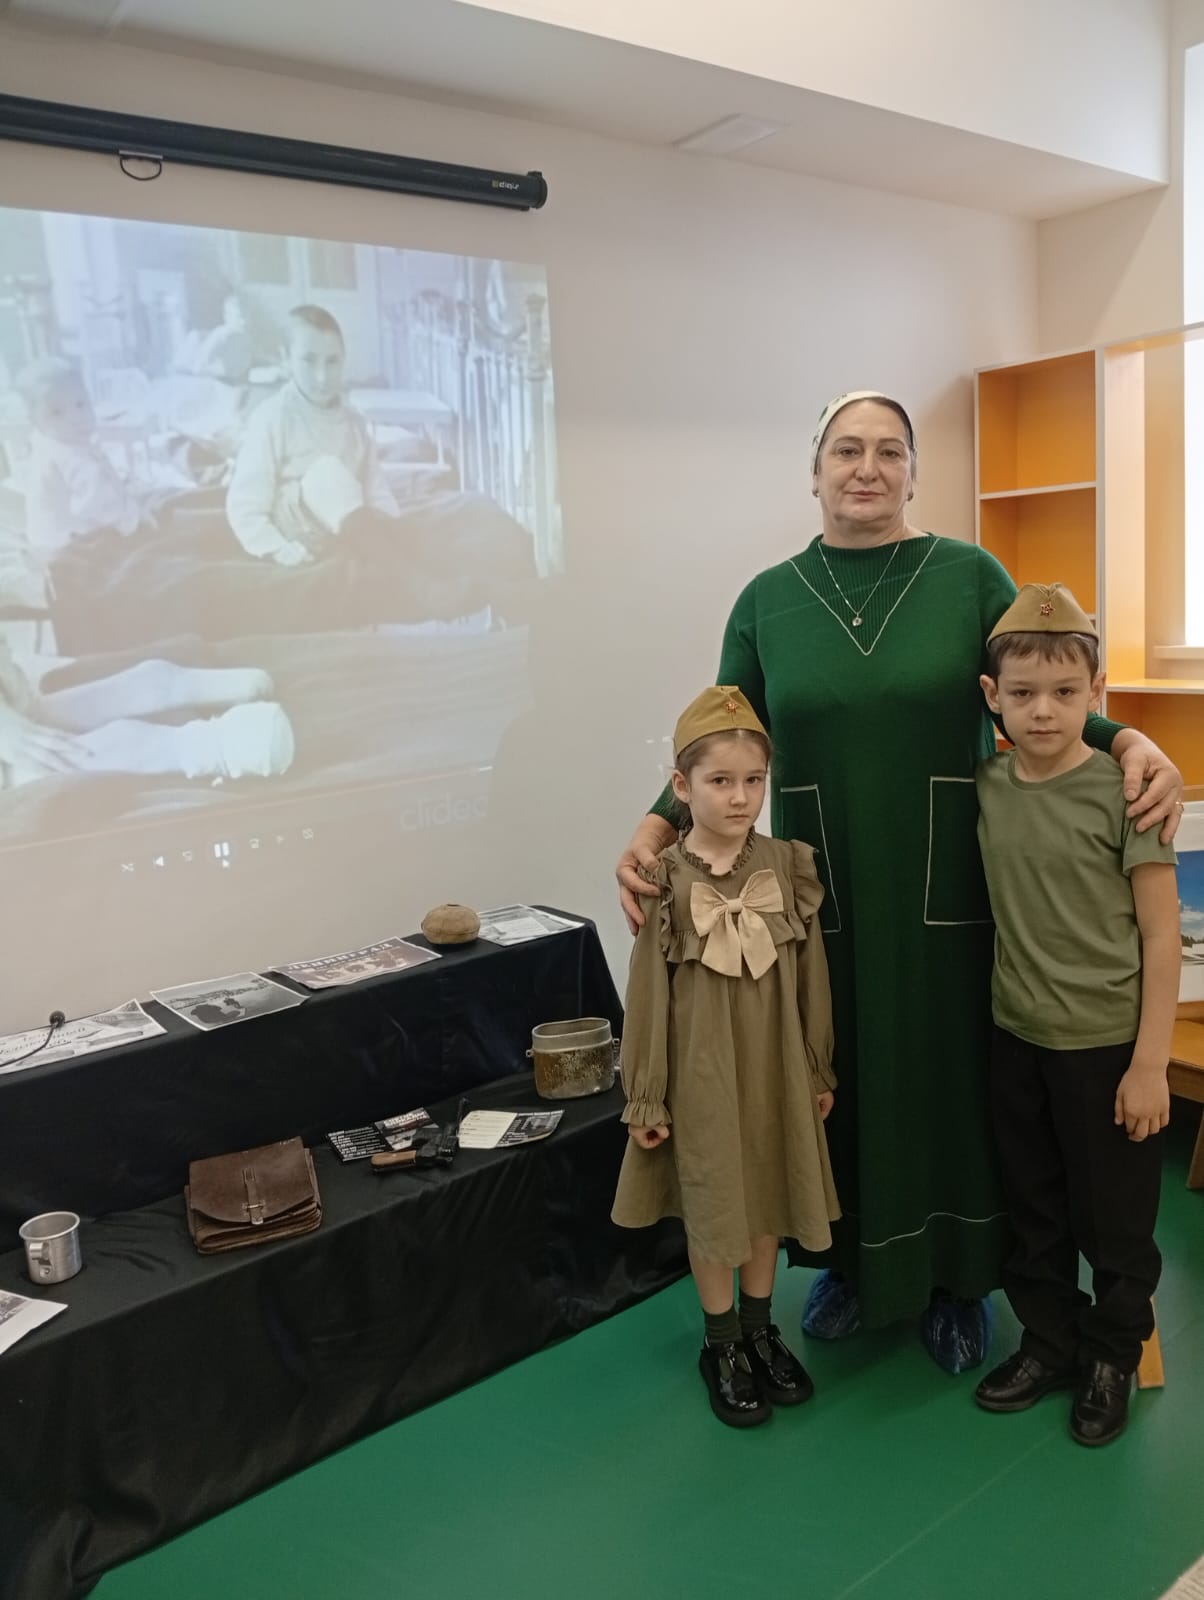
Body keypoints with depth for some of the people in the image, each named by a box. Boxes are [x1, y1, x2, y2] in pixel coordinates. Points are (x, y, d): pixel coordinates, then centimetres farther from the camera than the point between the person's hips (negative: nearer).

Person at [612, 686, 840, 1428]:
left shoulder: (790, 866, -6)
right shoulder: (666, 884, -13)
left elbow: (812, 977, 2)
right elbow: (649, 995, -9)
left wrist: (820, 1068, 7)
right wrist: (645, 1096, -6)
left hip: (776, 1067, 3)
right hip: (702, 1073, -3)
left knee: (769, 1199, 18)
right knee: (712, 1208, 13)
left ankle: (760, 1331, 40)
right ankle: (723, 1347, 33)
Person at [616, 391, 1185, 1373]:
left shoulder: (971, 577, -1)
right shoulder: (768, 600, 2)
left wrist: (1132, 744, -18)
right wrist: (657, 829, -11)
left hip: (945, 893, -1)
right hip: (823, 897, 1)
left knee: (949, 1074, 10)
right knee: (837, 1078, 12)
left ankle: (955, 1278, 32)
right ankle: (852, 1260, 35)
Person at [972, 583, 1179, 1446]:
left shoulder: (1123, 790, -15)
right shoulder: (987, 785, -2)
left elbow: (1161, 934, -12)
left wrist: (1151, 1062, -12)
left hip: (1106, 1043, -4)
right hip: (1016, 1037, 4)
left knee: (1114, 1218, 13)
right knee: (1034, 1210, 19)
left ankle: (1112, 1359, 36)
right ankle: (1049, 1341, 39)